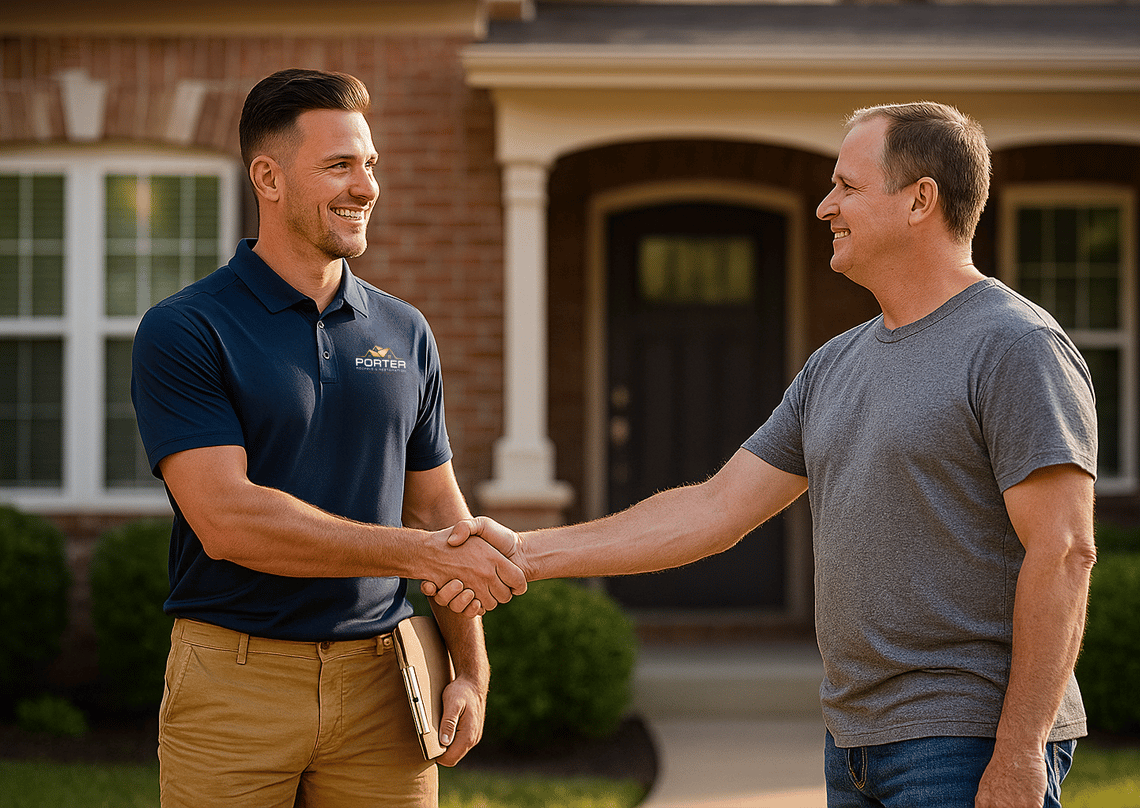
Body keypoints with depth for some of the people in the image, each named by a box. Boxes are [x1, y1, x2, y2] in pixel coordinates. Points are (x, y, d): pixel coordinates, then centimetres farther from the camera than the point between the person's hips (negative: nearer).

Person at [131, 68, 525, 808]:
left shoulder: (405, 333, 11)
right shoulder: (184, 332, -5)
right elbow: (227, 519, -16)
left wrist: (471, 670, 6)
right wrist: (418, 553, -16)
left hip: (381, 678, 4)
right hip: (236, 683, -4)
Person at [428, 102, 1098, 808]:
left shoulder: (1017, 346, -10)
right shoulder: (837, 365, 15)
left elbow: (1064, 552, -16)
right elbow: (718, 509, 14)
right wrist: (528, 554, 9)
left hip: (970, 746, -8)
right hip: (855, 737, 8)